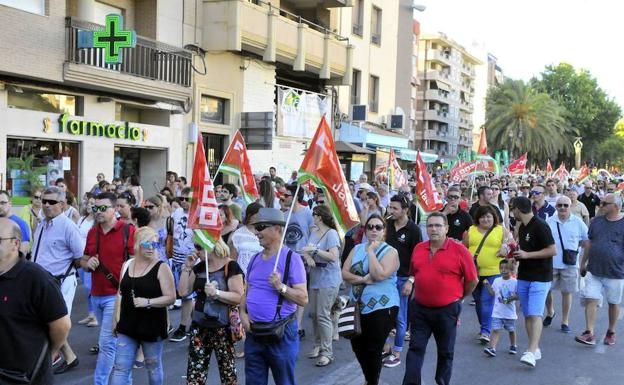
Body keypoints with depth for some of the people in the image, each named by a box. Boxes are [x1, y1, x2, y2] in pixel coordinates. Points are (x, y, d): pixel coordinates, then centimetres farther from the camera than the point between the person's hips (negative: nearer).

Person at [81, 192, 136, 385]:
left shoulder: (128, 231, -10)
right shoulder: (92, 232, 8)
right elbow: (83, 261, 18)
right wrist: (87, 263, -5)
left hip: (116, 295, -6)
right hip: (96, 295, 7)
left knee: (107, 342, -7)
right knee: (111, 339, 21)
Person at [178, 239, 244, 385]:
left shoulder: (231, 267, -11)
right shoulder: (199, 267, 10)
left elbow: (239, 298, -16)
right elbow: (183, 291, 8)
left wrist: (216, 293, -27)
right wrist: (187, 268, 1)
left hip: (222, 328, -6)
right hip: (199, 327, 6)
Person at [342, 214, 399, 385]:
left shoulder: (390, 251, -8)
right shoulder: (357, 249, 8)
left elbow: (379, 275, -23)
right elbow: (344, 273, 1)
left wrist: (371, 251, -17)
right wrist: (362, 280, -16)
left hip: (381, 308, -5)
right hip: (358, 306, 6)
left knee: (373, 350, 1)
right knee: (357, 346, 14)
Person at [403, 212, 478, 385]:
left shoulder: (459, 250, -12)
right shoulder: (418, 248, 2)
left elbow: (472, 280, -5)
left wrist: (458, 297, 5)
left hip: (447, 310, -3)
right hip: (420, 308, 3)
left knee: (445, 352, 12)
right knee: (415, 348, 3)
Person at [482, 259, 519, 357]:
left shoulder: (515, 282, -5)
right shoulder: (497, 281, 4)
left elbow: (519, 295, -3)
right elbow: (493, 293, 10)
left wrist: (512, 298, -20)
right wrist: (487, 285, -1)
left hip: (510, 313, -1)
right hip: (497, 312, 1)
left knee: (511, 330, 16)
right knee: (496, 330, -8)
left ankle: (513, 346, 37)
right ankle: (492, 348, -16)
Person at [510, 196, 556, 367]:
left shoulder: (540, 226, -15)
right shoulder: (522, 227, 12)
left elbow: (552, 250, -18)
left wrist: (527, 255, -19)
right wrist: (517, 254, 4)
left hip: (540, 278, -9)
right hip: (523, 276, 9)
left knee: (535, 314, -14)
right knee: (527, 315, 8)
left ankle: (531, 352, -19)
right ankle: (536, 349, 16)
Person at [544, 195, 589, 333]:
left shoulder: (578, 222, 0)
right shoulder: (549, 222, 2)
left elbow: (586, 241, 8)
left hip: (569, 264, -1)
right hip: (550, 263, 1)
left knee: (567, 292, 6)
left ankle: (565, 321, 19)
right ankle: (550, 312, 34)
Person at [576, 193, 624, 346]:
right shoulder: (597, 221, 5)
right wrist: (583, 263, 14)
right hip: (594, 270, 3)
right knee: (591, 300, -5)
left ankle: (611, 333, 29)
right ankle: (589, 333, -2)